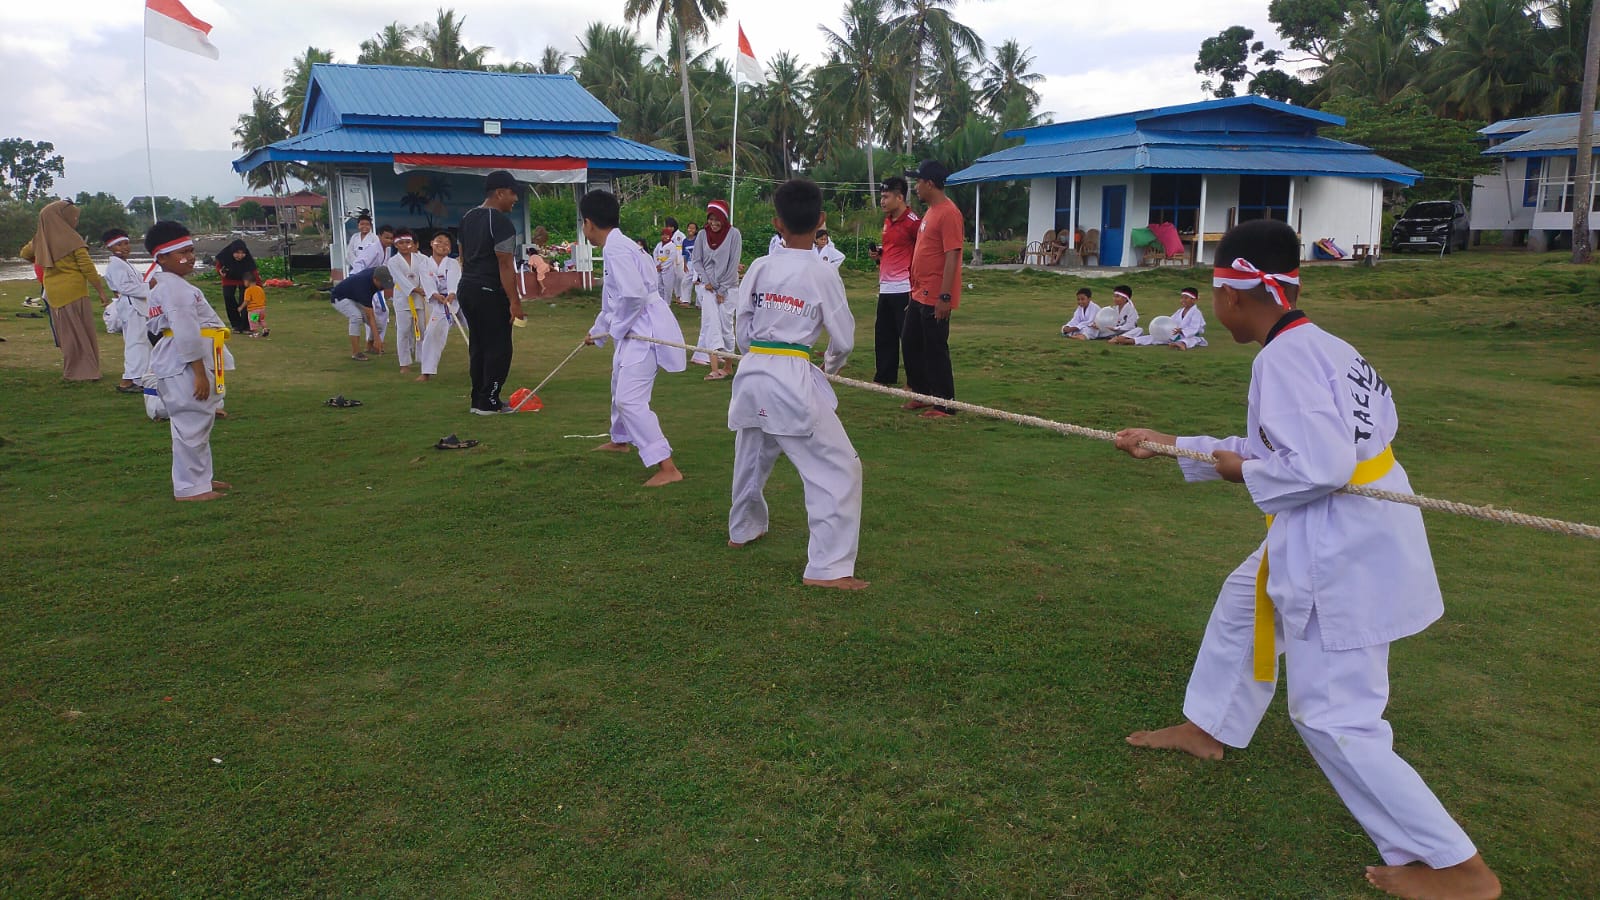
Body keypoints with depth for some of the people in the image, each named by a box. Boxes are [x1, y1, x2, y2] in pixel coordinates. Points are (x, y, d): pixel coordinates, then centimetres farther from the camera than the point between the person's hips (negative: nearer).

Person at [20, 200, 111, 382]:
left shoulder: (41, 240, 6)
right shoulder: (72, 239, -13)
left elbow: (24, 253, 23)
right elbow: (88, 267, -14)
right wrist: (101, 291, -10)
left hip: (53, 294, 6)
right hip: (73, 291, -6)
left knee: (65, 332, 14)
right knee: (82, 332, 0)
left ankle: (71, 371, 18)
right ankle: (86, 371, -1)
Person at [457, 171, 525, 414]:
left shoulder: (467, 218, 13)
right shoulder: (501, 222, -15)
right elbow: (505, 265, -19)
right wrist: (515, 301, -17)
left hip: (467, 288, 9)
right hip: (490, 293, -9)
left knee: (478, 345, 15)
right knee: (498, 348, -1)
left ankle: (477, 400, 19)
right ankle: (488, 403, 0)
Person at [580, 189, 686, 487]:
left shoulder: (616, 249, -18)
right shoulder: (615, 246, 15)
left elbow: (633, 295, -28)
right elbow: (613, 300, 27)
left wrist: (616, 329, -13)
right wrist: (598, 331, 37)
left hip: (644, 329, -11)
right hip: (634, 329, 11)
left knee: (630, 399, -16)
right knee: (620, 382, 29)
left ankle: (668, 468, -18)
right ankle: (620, 440, 54)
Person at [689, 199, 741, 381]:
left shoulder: (733, 234, -5)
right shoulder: (703, 235, 3)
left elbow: (733, 264, -7)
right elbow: (697, 261, 7)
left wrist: (722, 290, -9)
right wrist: (706, 281, -7)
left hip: (727, 286, -2)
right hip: (708, 285, 2)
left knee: (726, 325, 0)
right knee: (711, 323, -11)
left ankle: (728, 365, 15)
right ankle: (715, 369, -19)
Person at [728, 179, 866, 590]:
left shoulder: (759, 268, 1)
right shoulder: (823, 273, -10)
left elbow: (742, 328, 8)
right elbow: (844, 338, -2)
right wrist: (832, 364, 19)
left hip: (753, 374, 6)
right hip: (794, 379, -6)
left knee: (752, 454, 28)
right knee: (838, 468, 0)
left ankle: (743, 529, 50)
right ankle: (828, 567, -5)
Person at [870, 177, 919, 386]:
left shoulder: (913, 221, -12)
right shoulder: (887, 220, 15)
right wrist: (879, 253, 8)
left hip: (904, 289, -9)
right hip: (885, 288, 9)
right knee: (883, 335, 13)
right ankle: (884, 377, 24)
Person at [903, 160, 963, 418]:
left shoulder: (948, 213, -16)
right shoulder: (930, 211, 14)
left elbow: (952, 256, -21)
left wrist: (944, 297, -24)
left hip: (935, 299, -10)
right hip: (919, 295, 10)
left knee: (935, 349, -3)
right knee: (910, 344, 16)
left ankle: (944, 405, 7)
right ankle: (922, 394, 29)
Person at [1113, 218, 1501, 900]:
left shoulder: (1285, 359, -21)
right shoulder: (1320, 345, 9)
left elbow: (1319, 465, -30)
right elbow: (1282, 446, 17)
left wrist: (1243, 470, -11)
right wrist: (1169, 446, 18)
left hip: (1344, 549, -10)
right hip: (1339, 533, 10)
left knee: (1333, 717, -2)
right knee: (1244, 600, 28)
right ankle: (1208, 729, 48)